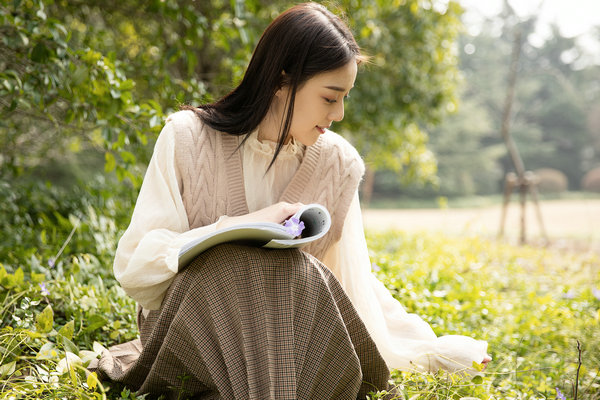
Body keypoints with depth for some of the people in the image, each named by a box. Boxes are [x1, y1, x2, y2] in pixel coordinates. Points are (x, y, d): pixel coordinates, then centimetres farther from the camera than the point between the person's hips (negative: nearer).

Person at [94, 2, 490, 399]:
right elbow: (134, 264, -11)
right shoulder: (187, 138, -8)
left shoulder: (338, 164, 1)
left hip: (285, 336, 2)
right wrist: (241, 227, -20)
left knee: (298, 274, -31)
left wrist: (429, 349, 3)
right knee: (233, 267, -34)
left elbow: (354, 281, 9)